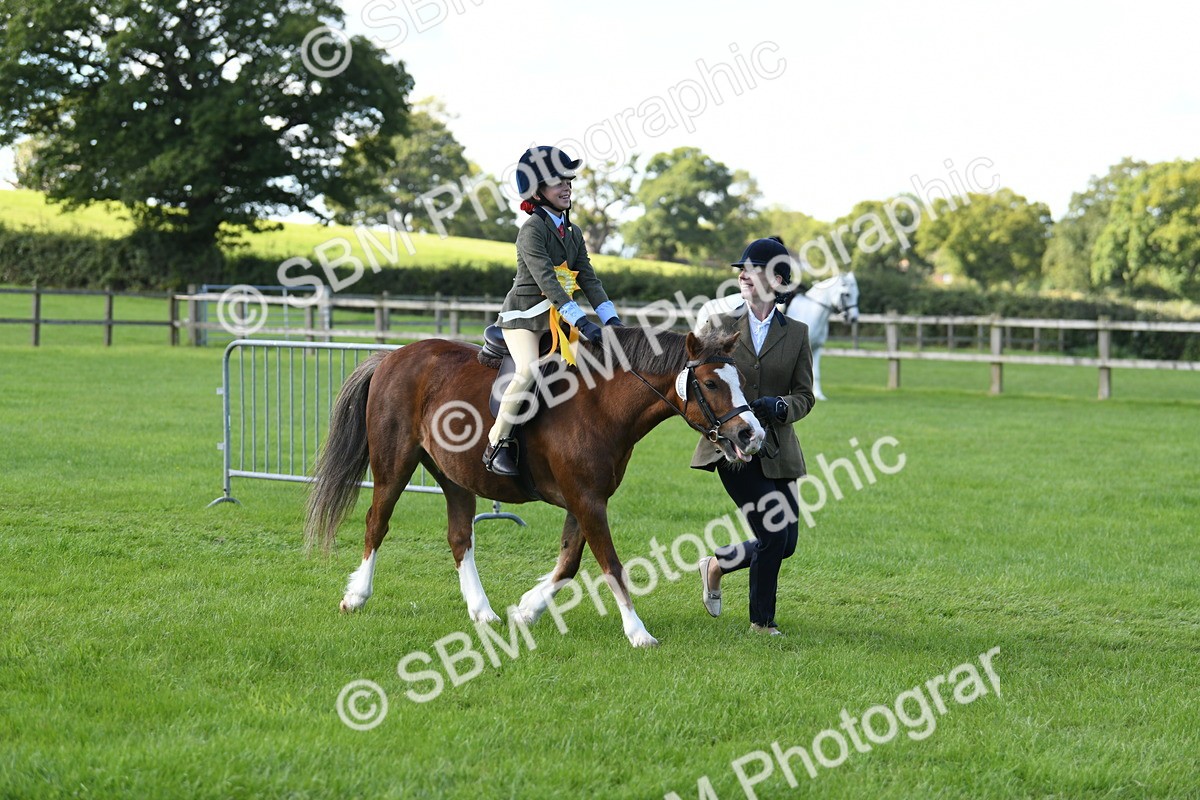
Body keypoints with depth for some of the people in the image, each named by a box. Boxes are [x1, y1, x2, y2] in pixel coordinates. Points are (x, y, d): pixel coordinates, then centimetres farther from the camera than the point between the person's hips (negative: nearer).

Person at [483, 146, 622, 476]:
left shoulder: (573, 233, 12)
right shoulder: (532, 230, -14)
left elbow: (588, 279, 9)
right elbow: (546, 280, -23)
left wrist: (611, 318, -5)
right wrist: (581, 322, -30)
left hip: (556, 319, 8)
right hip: (523, 315, -8)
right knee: (529, 370, -30)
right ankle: (496, 443, -20)